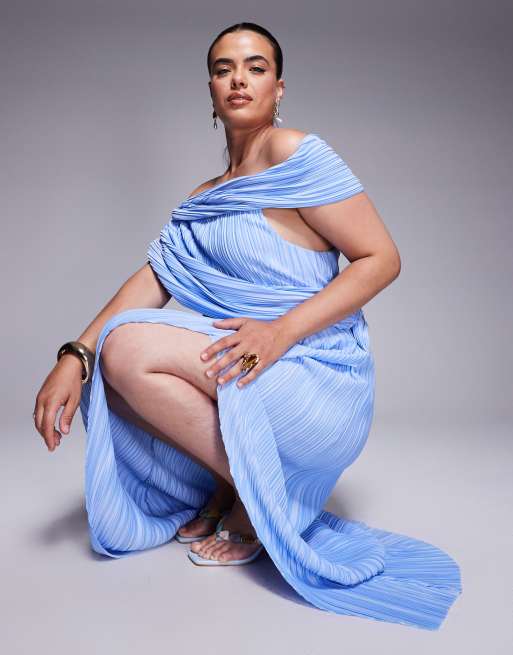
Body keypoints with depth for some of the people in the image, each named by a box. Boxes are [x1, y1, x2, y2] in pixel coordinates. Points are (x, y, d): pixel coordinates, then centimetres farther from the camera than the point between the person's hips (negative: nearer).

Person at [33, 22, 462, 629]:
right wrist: (74, 357, -9)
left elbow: (383, 258, -12)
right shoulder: (201, 199, 15)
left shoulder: (296, 154, -8)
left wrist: (281, 331, -23)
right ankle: (224, 488, 9)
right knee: (108, 364, -2)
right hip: (253, 375, 7)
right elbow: (153, 279, 6)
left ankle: (255, 495, -3)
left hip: (320, 383, -7)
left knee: (128, 347, -20)